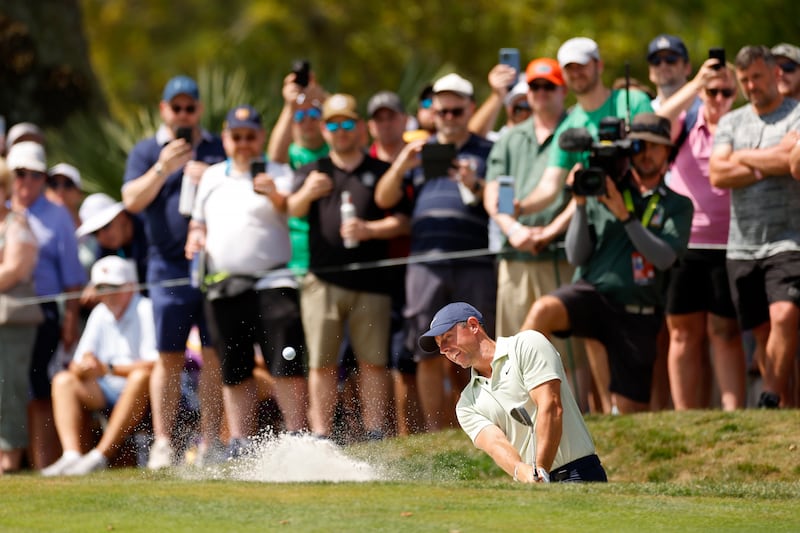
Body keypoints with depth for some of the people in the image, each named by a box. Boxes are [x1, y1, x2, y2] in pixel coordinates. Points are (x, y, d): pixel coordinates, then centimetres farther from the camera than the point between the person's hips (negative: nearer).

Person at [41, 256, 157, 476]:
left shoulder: (146, 311, -10)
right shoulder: (100, 314, 12)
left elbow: (156, 364, -23)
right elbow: (76, 367, 9)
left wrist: (109, 368, -26)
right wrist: (84, 366, -17)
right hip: (107, 393, 7)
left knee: (142, 375, -37)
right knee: (62, 380, -9)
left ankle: (100, 456, -40)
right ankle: (71, 455, -28)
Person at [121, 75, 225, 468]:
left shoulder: (220, 150, 14)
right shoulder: (146, 152, 9)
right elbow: (132, 200, -3)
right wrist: (163, 168, -17)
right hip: (169, 268, -1)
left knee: (215, 357, -1)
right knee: (169, 358, -3)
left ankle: (210, 441, 4)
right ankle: (163, 442, 2)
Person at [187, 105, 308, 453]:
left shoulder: (277, 173, 5)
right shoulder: (211, 177, 19)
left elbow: (291, 209, -13)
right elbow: (198, 221, 29)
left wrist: (275, 195, -35)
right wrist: (195, 236, 6)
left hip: (272, 281, -4)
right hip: (224, 287, 4)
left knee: (286, 365, -11)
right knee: (234, 368, 6)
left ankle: (296, 435, -8)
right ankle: (240, 441, 10)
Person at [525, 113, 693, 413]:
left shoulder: (677, 206, 7)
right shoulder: (601, 192, 8)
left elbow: (664, 258, -9)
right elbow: (576, 256, 2)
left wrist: (624, 215, -16)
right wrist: (581, 205, -11)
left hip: (638, 313, 1)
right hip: (591, 295, -1)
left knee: (632, 410, 1)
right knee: (543, 309, -33)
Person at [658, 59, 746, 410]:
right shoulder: (685, 124, 10)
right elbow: (658, 123, -12)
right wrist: (696, 83, -18)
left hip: (726, 246, -2)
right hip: (681, 245, 2)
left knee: (725, 332, -4)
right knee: (683, 334, 3)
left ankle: (733, 412, -4)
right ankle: (686, 418, 6)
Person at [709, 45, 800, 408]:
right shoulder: (731, 122, 15)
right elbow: (717, 174, 2)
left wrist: (743, 157, -3)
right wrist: (768, 167, -7)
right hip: (742, 245, 5)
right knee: (762, 332, 5)